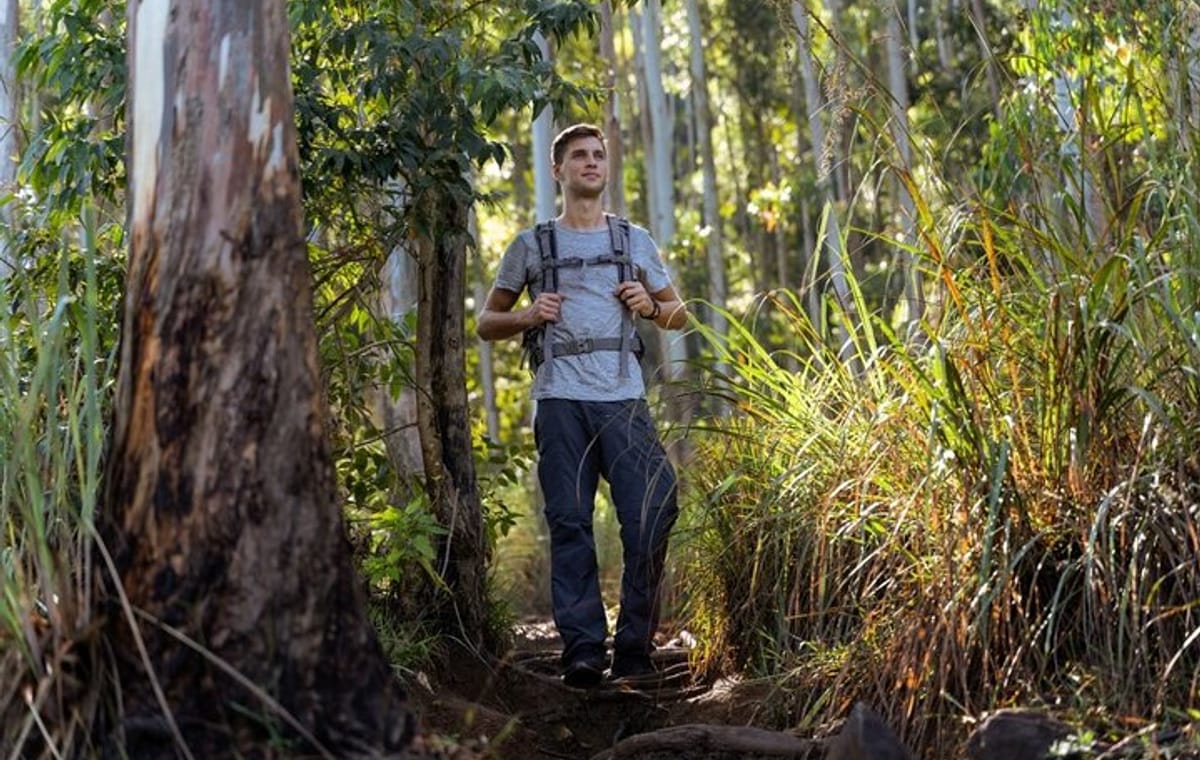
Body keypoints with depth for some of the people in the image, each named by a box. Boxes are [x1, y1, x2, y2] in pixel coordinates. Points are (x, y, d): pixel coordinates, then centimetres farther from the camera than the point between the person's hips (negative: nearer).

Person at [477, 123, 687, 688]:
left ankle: (634, 649, -1)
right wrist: (526, 318, -1)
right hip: (561, 401, -1)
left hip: (624, 397, 1)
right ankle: (582, 650, -1)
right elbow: (487, 323, 20)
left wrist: (650, 306, 3)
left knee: (652, 514, -11)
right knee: (570, 524, -4)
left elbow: (679, 316, 25)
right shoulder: (531, 246, 15)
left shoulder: (634, 240, 20)